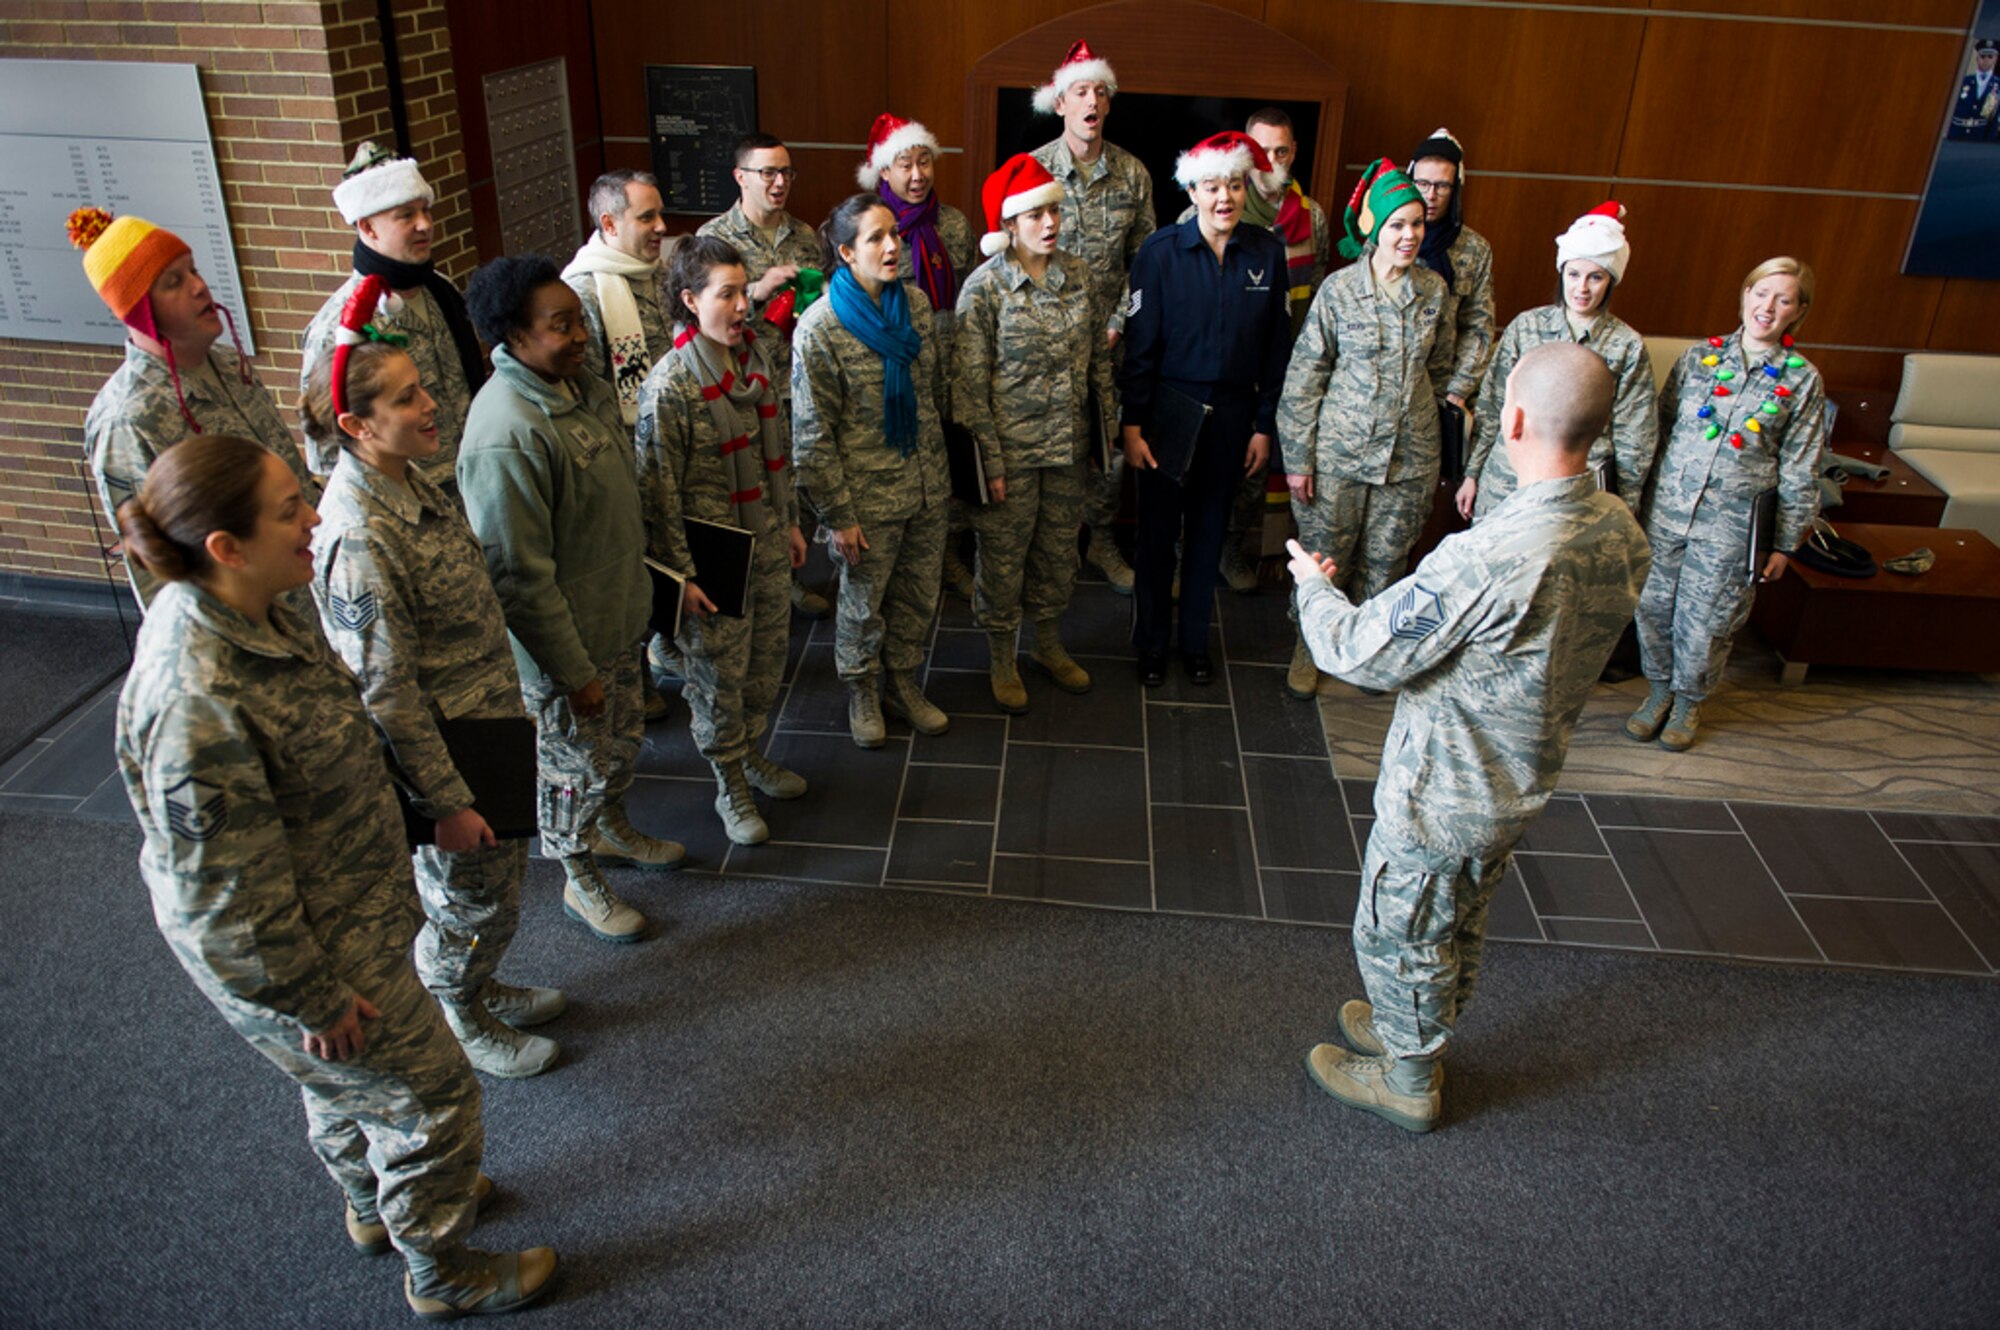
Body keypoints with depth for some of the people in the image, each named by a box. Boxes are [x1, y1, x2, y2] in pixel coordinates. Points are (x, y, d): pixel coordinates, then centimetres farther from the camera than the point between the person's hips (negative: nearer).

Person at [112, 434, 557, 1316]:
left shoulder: (243, 611, -7)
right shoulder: (198, 707, -38)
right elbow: (228, 901, -29)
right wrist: (315, 1002, -17)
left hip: (339, 908, 9)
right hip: (299, 952, -9)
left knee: (344, 1079, 31)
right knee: (429, 1095, 10)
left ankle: (374, 1206, 58)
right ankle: (441, 1273, 36)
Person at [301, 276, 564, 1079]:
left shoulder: (409, 482, 0)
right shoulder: (359, 537, -28)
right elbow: (386, 689, -24)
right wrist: (447, 800, -19)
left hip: (488, 722, 8)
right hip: (445, 748, -8)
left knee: (496, 877, 25)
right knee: (470, 893, 13)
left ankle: (477, 990, 49)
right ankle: (458, 1024, 39)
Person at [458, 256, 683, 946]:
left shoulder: (585, 385, -2)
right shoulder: (507, 434, -30)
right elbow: (520, 573, -26)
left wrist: (640, 592, 18)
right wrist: (573, 669, -19)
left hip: (619, 618, 8)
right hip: (565, 642, -8)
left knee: (621, 738, 27)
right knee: (576, 761, 13)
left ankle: (613, 829, 53)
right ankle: (581, 882, 36)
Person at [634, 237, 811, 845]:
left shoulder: (754, 353, 2)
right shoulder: (669, 386, -21)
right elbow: (659, 489, -17)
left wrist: (790, 521, 17)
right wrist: (681, 573, -16)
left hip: (768, 543, 7)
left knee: (768, 656, 19)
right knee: (718, 673, 9)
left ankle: (749, 752, 43)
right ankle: (730, 786, 28)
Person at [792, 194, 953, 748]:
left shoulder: (915, 302, -1)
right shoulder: (819, 328, -18)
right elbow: (812, 434, -15)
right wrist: (837, 515, -14)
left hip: (926, 488, 5)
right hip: (867, 497, -5)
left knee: (918, 595, 18)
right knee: (864, 602, 14)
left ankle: (903, 682, 41)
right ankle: (860, 691, 38)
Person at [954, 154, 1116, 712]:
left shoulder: (1078, 275, 1)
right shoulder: (984, 287, -13)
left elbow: (1099, 358, 10)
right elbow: (969, 384, -13)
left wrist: (1110, 427, 9)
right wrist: (990, 462, -14)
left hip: (1067, 445, 5)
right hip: (1011, 449, -5)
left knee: (1059, 550, 18)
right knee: (1004, 556, 9)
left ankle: (1049, 646, 39)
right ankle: (1002, 661, 29)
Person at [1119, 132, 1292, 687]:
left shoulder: (1268, 253, -2)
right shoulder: (1160, 251, -9)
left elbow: (1277, 346, 4)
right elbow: (1139, 344, -7)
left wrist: (1265, 424, 3)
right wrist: (1132, 424, -10)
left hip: (1232, 414, 2)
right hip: (1168, 408, -2)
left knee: (1209, 530, 13)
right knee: (1158, 530, 7)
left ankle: (1195, 640, 30)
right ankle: (1151, 642, 25)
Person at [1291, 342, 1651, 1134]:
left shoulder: (1488, 559, -37)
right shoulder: (1623, 534, -10)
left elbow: (1358, 653, -26)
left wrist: (1312, 584, -7)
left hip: (1440, 795, -8)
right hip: (1525, 782, 8)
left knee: (1398, 934, 17)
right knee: (1460, 922, 29)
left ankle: (1407, 1082, 38)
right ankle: (1422, 1030, 53)